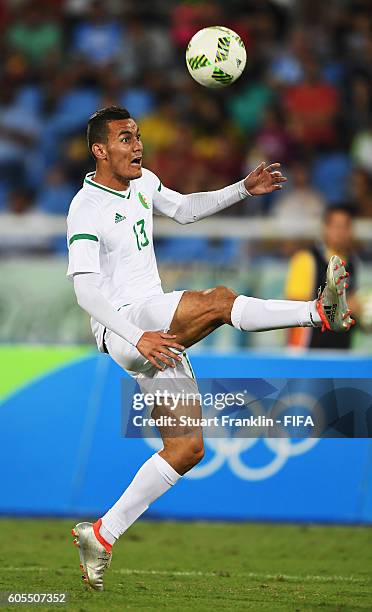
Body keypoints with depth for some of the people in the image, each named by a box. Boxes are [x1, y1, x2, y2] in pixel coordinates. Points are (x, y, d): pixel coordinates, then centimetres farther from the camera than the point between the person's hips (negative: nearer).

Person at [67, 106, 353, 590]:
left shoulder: (142, 183, 12)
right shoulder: (87, 209, -13)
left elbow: (185, 209, 31)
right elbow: (86, 290, -21)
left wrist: (244, 189, 18)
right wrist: (137, 337, -31)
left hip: (156, 332, 9)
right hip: (121, 327, -9)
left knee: (187, 447, 3)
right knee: (218, 300, -31)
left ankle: (101, 536, 7)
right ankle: (322, 311, -36)